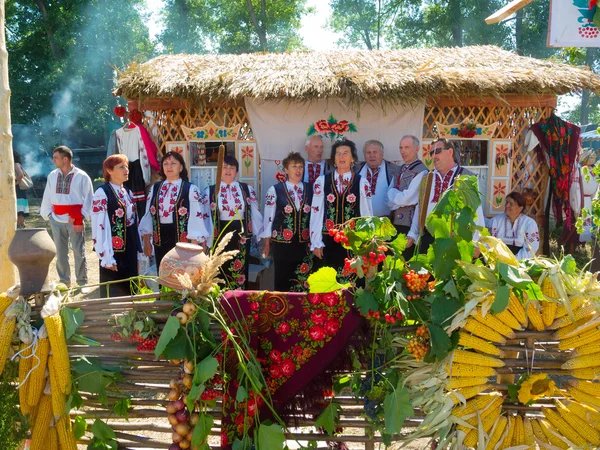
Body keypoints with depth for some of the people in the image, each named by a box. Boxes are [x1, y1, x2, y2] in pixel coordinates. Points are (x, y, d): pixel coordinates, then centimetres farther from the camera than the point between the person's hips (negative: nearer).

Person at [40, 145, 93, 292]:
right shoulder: (52, 176, 6)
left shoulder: (81, 176, -7)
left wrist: (81, 216, -7)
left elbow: (89, 198, -4)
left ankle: (82, 282, 11)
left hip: (75, 221, -4)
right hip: (57, 220, 4)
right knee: (60, 252, 11)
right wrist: (47, 214, 8)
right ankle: (64, 281, 23)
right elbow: (47, 197, 12)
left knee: (79, 252, 1)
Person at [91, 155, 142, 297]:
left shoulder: (128, 193, 11)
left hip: (129, 249, 7)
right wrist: (106, 256, -18)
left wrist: (138, 249, 12)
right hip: (114, 251, -7)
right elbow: (99, 227, -16)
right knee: (114, 294, 4)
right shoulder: (102, 193, -12)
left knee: (130, 291, 13)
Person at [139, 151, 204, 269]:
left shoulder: (190, 189, -5)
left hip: (181, 237, -4)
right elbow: (148, 214, 10)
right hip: (160, 238, 4)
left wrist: (193, 245, -12)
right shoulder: (155, 188, 9)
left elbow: (195, 217, -8)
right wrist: (146, 241, 7)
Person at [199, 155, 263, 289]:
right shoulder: (210, 191, 1)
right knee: (221, 272, 7)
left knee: (240, 271, 7)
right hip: (219, 236, -1)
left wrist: (261, 237, 5)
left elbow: (255, 214, 6)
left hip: (241, 236, 1)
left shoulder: (247, 189, 4)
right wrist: (204, 240, -1)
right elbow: (205, 217, 2)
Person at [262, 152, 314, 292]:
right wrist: (267, 244, 2)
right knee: (282, 279, 5)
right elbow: (268, 218, 0)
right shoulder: (275, 190, -3)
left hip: (304, 243, 2)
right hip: (282, 242, -2)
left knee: (302, 279, 7)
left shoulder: (310, 189, 5)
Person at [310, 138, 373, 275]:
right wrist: (316, 242, -1)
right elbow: (316, 212, 2)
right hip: (328, 240, 1)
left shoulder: (362, 183, 2)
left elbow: (367, 214, 3)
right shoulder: (321, 181, 3)